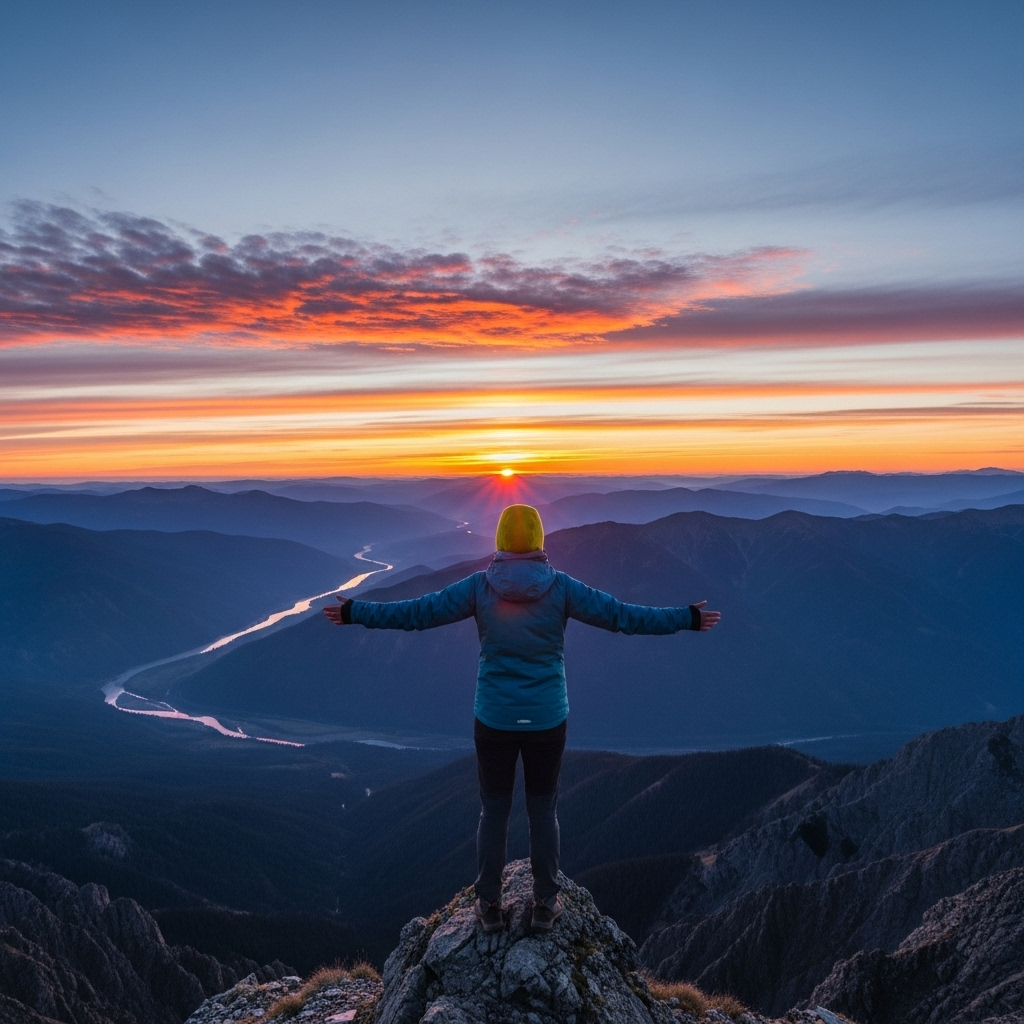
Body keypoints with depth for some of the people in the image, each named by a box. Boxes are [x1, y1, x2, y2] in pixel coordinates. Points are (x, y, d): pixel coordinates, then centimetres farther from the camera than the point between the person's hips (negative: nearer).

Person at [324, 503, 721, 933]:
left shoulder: (479, 587, -9)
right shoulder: (560, 587, -10)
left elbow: (417, 612, -7)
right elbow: (622, 615, -8)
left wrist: (354, 612, 4)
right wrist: (688, 619, 1)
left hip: (494, 720, 0)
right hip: (547, 720, 0)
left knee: (493, 811, 15)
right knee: (543, 810, 16)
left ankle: (489, 905, 27)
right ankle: (545, 905, 28)